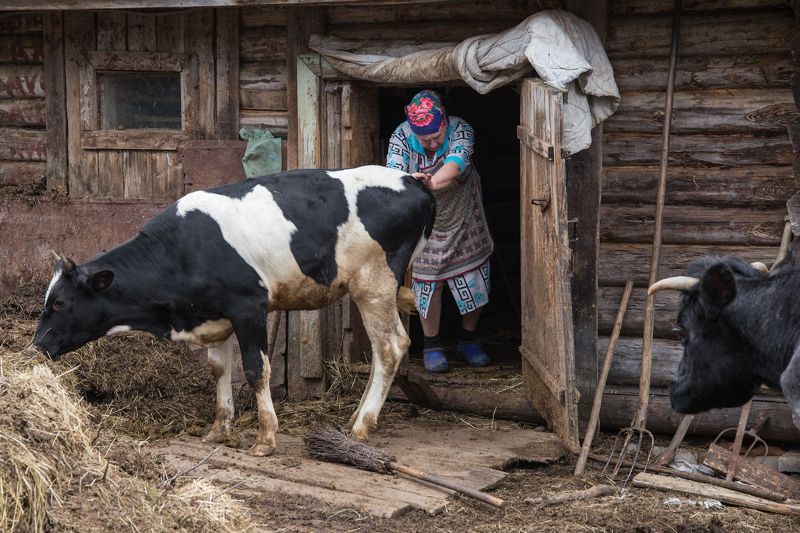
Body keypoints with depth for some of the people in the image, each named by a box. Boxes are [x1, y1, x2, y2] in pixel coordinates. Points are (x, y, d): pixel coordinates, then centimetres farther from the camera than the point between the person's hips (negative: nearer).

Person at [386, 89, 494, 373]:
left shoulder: (460, 130, -24)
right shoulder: (401, 136, -21)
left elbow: (456, 163, -42)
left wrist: (432, 183, -62)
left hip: (464, 221, 1)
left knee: (474, 281, 8)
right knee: (428, 284, 3)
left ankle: (468, 339, 29)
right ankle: (431, 345, 21)